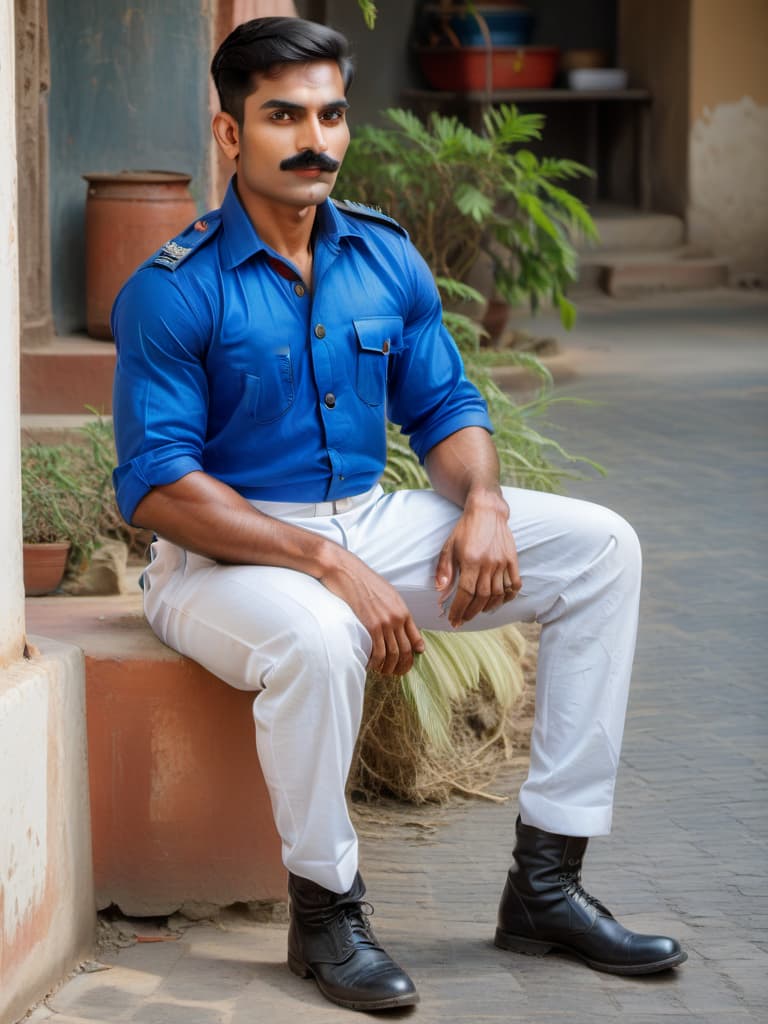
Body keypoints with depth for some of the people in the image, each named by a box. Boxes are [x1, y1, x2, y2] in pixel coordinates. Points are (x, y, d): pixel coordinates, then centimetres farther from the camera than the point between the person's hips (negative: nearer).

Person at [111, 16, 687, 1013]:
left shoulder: (387, 259, 5)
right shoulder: (172, 292, -14)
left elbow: (445, 407, 12)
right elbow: (157, 487, -20)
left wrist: (482, 502, -12)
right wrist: (331, 565, -28)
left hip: (369, 523, 7)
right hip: (224, 552, -7)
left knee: (600, 547, -6)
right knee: (317, 635, -41)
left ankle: (545, 881, -7)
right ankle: (325, 911, -15)